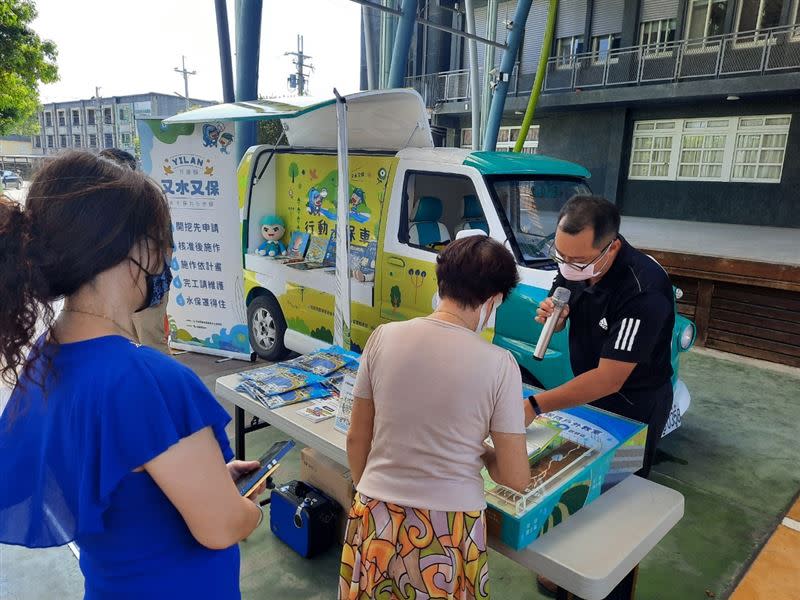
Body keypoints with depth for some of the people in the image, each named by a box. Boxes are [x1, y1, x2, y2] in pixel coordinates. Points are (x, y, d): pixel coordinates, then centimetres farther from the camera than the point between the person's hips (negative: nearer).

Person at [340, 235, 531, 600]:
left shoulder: (383, 338, -9)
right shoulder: (498, 363, -15)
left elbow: (356, 439, 1)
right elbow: (516, 480, -9)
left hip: (376, 518, 2)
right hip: (450, 529, -1)